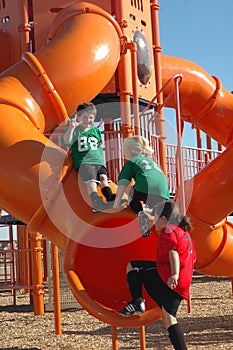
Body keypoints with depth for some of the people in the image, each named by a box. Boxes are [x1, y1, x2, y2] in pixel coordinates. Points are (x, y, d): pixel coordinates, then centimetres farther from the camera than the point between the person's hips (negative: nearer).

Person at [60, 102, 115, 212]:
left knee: (103, 177, -23)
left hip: (98, 162, 5)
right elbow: (65, 141, -11)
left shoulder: (96, 131, 23)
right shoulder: (75, 130, 7)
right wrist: (71, 127, -23)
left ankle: (110, 198, -40)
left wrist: (101, 161, 21)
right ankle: (96, 201, -50)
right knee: (91, 180, -30)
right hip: (83, 162, -5)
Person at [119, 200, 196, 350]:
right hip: (183, 286, 9)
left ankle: (137, 302, -9)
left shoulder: (168, 231, -2)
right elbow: (192, 257, 30)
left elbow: (173, 253, -17)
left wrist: (175, 274, -30)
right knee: (169, 318, 10)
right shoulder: (185, 233, 27)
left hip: (166, 276, -9)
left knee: (132, 265, 4)